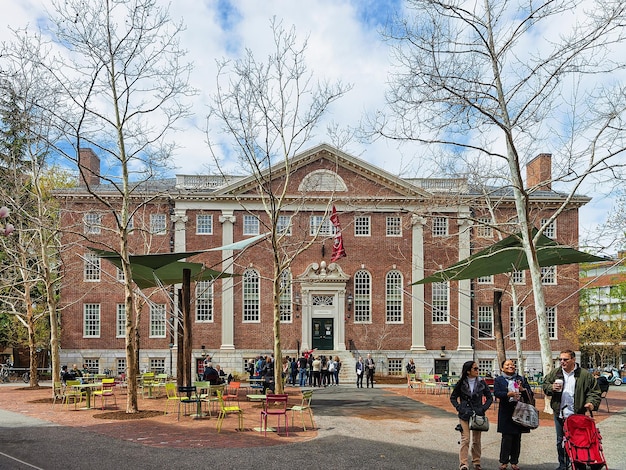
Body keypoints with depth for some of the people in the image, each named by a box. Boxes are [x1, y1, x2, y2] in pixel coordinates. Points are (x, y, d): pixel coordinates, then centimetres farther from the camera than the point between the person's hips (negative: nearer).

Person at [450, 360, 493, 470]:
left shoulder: (481, 383, 2)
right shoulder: (461, 383, -2)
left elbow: (489, 398, 9)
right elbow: (453, 397, 6)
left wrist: (483, 408, -4)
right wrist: (459, 408, -7)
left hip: (477, 413, 2)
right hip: (464, 414, -2)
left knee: (476, 440, 9)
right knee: (465, 439, -8)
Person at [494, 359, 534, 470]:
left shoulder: (521, 379, 14)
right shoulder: (498, 380, 6)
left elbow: (530, 393, 9)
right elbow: (496, 393, -9)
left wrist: (522, 390, -12)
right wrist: (508, 394, -25)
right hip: (506, 413, -3)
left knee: (517, 438, 6)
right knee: (507, 437, -5)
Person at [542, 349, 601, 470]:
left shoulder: (585, 374, -5)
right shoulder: (554, 373, 4)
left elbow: (594, 391, 0)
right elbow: (545, 385, 13)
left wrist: (592, 402, -16)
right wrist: (551, 388, -8)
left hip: (577, 415, -3)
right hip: (559, 414, 4)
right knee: (560, 441, 13)